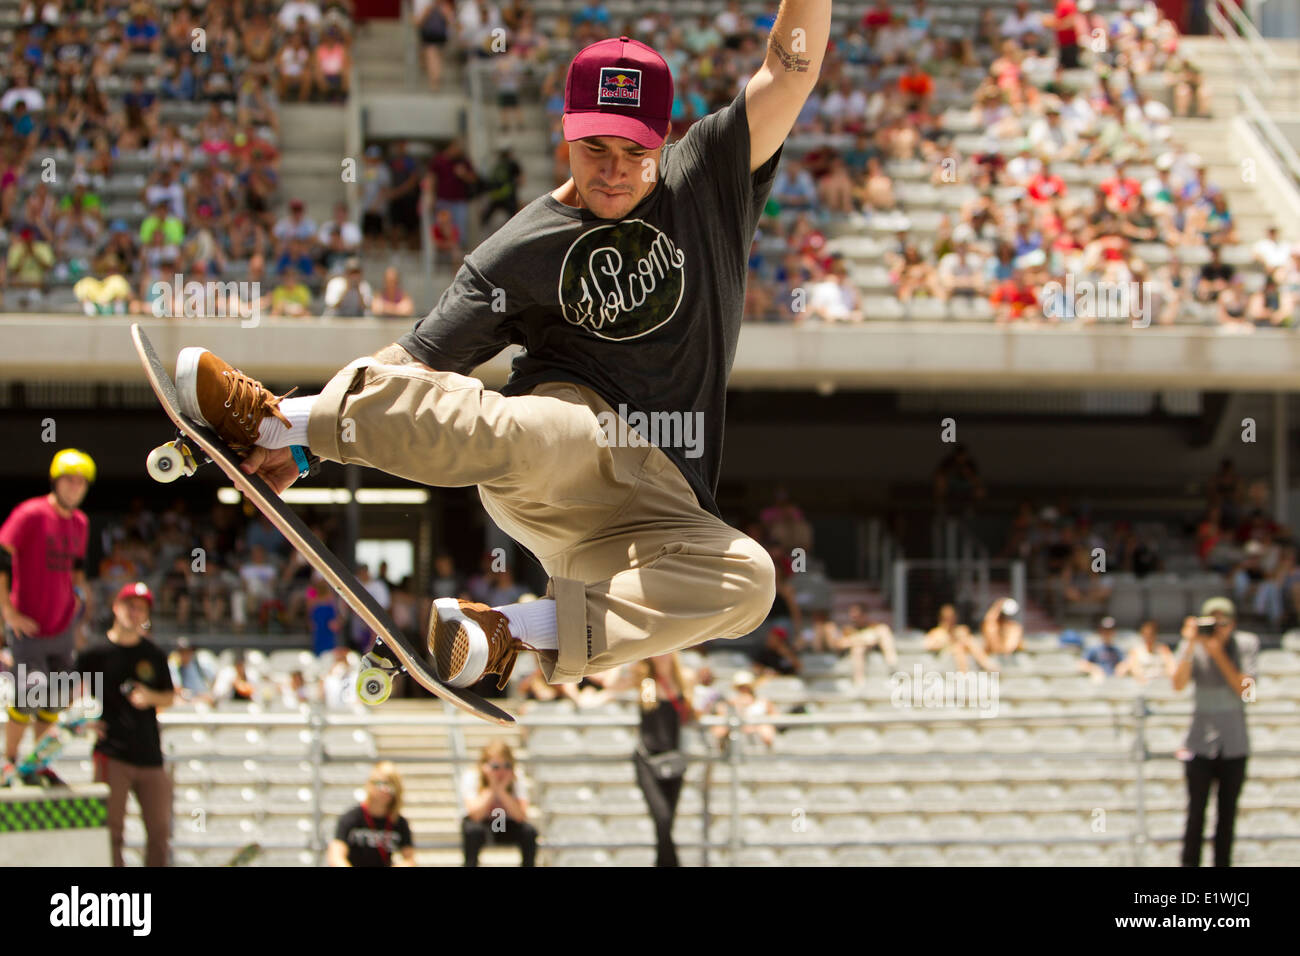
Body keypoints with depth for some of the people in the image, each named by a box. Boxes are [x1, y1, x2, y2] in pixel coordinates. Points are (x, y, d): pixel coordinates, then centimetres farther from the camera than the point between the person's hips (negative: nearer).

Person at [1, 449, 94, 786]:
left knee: (53, 700, 10)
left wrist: (78, 620, 21)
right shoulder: (31, 515, -14)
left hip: (62, 628, 7)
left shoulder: (80, 524, 8)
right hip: (28, 628, -7)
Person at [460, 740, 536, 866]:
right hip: (480, 823, -2)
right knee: (473, 830, -36)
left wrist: (501, 790, -36)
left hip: (506, 826, 2)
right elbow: (476, 814, -32)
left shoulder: (516, 780, -16)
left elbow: (520, 816, -28)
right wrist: (492, 788, -34)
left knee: (529, 831, -26)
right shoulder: (471, 778, -20)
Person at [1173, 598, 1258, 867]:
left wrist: (1218, 654, -18)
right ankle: (1190, 863, 0)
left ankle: (1222, 863, 14)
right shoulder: (1193, 646, -5)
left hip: (1234, 743, 1)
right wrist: (1190, 646, -23)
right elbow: (1178, 684, -17)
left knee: (1228, 815, 6)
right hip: (1201, 742, -1)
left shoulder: (1246, 644, -4)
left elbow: (1245, 689, -13)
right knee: (1196, 813, -5)